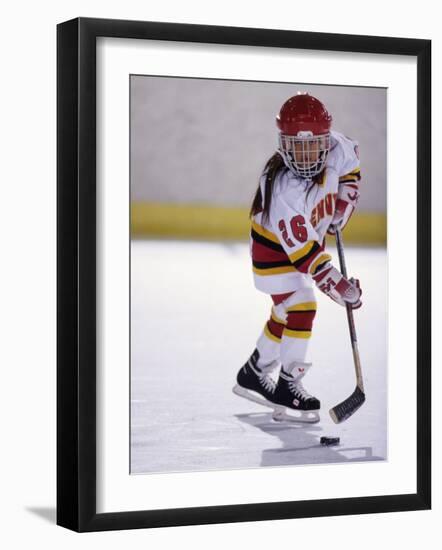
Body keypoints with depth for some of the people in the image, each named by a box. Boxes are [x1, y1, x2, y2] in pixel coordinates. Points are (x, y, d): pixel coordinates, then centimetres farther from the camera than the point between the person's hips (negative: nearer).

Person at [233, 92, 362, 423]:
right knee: (301, 308, -20)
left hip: (311, 239, 8)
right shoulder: (282, 188, -39)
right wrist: (340, 287, -42)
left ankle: (254, 375, 35)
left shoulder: (336, 148, -22)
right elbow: (303, 253, -39)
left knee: (286, 312, 18)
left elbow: (350, 167, 6)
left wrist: (343, 205, -3)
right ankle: (287, 388, -11)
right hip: (275, 250, -8)